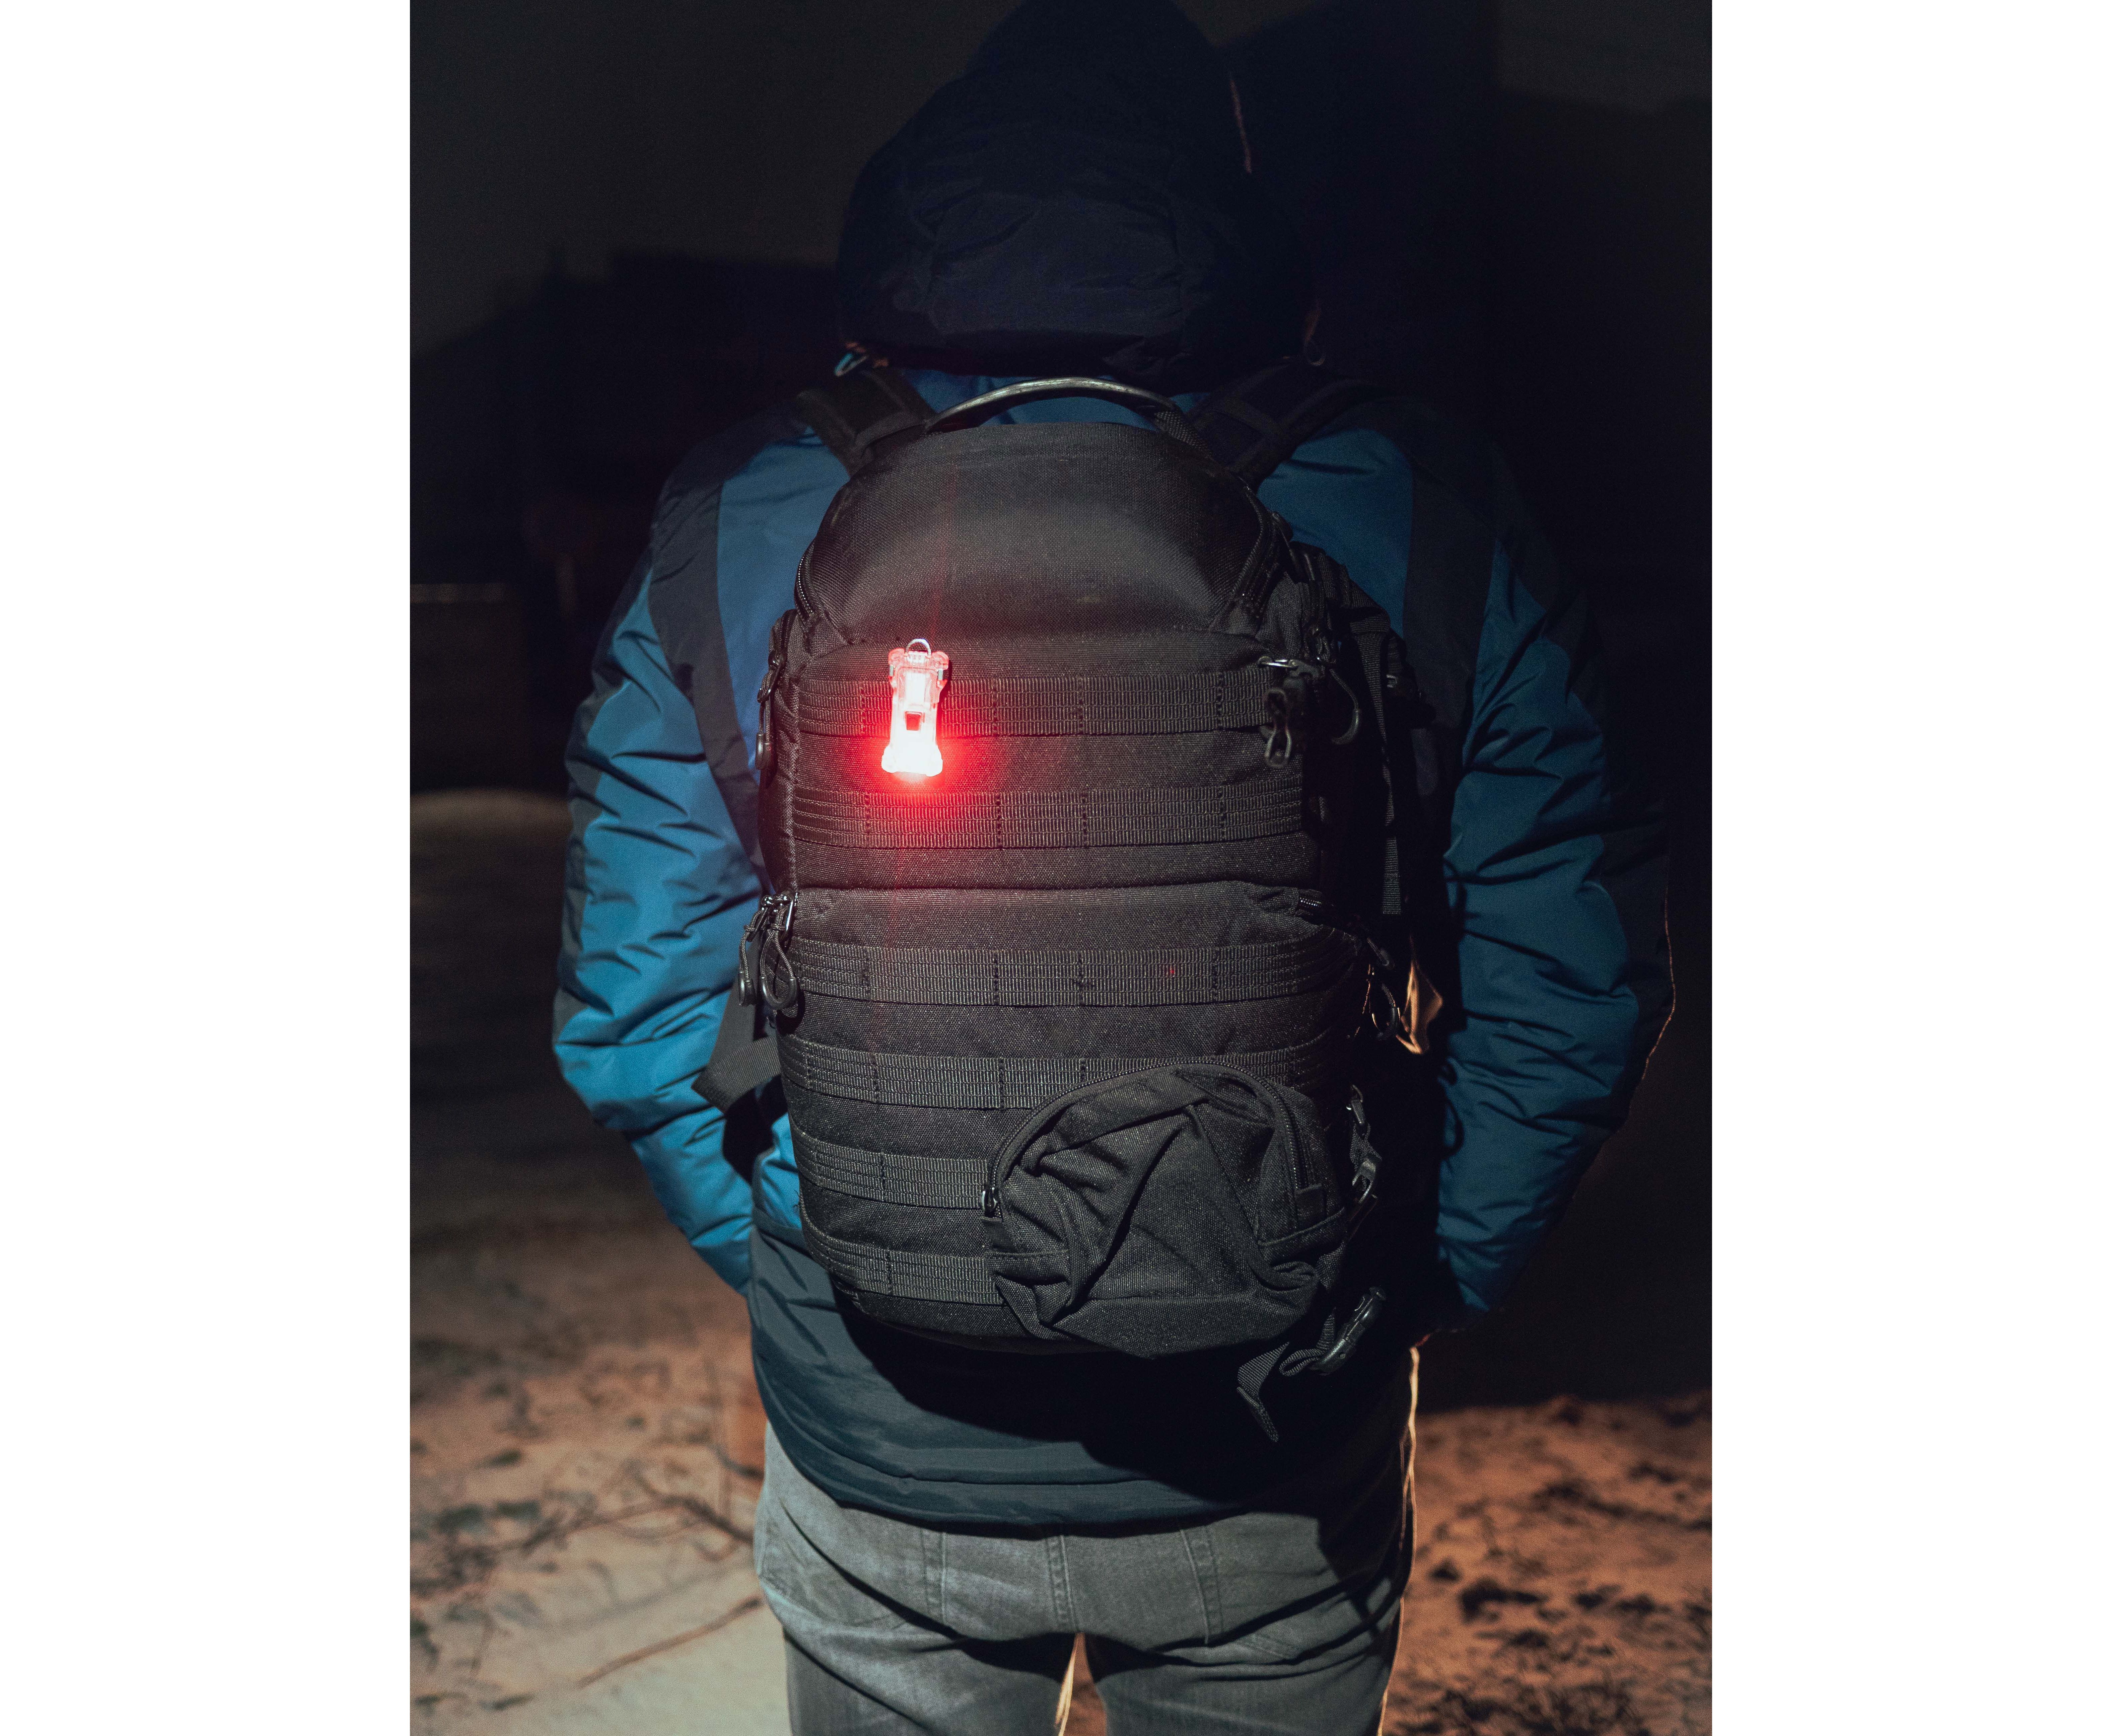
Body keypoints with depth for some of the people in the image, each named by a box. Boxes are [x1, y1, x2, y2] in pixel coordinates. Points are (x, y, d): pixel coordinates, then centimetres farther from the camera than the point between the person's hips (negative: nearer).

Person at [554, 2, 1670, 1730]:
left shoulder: (730, 532, -10)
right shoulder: (1429, 518, -12)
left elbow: (636, 1014, -7)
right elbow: (1574, 995, -9)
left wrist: (808, 1271, 8)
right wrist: (1411, 1290, 5)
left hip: (887, 1460, 1)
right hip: (1279, 1474, 0)